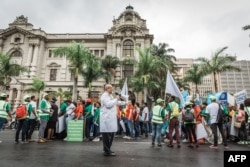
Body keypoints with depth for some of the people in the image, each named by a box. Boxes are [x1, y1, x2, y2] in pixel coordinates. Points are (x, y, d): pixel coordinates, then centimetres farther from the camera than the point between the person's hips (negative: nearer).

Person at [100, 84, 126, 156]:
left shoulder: (110, 96, 21)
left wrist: (125, 103, 36)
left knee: (111, 134, 12)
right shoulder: (104, 96, -10)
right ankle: (107, 151, 4)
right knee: (107, 134, -4)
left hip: (111, 118, 10)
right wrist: (116, 99, -13)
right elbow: (108, 104, -24)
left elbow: (116, 102, 35)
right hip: (107, 118, -10)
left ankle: (107, 149, 24)